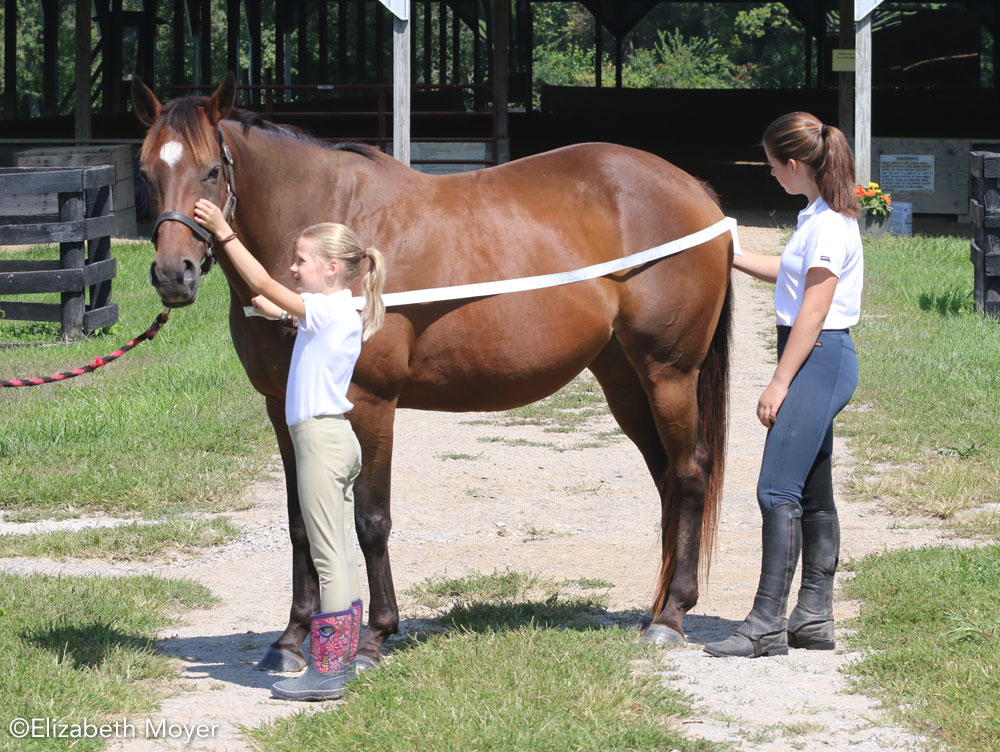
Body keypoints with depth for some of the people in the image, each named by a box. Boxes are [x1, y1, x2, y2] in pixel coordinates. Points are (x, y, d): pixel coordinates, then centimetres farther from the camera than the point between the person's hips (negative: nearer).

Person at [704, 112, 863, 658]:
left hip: (818, 361, -11)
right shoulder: (821, 217, 12)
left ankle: (767, 625, -12)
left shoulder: (829, 225, -18)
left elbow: (813, 311, -20)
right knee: (813, 493, 12)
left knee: (778, 491, -12)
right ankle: (815, 617, 17)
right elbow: (788, 273, 29)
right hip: (819, 363, 11)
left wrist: (779, 384, -18)